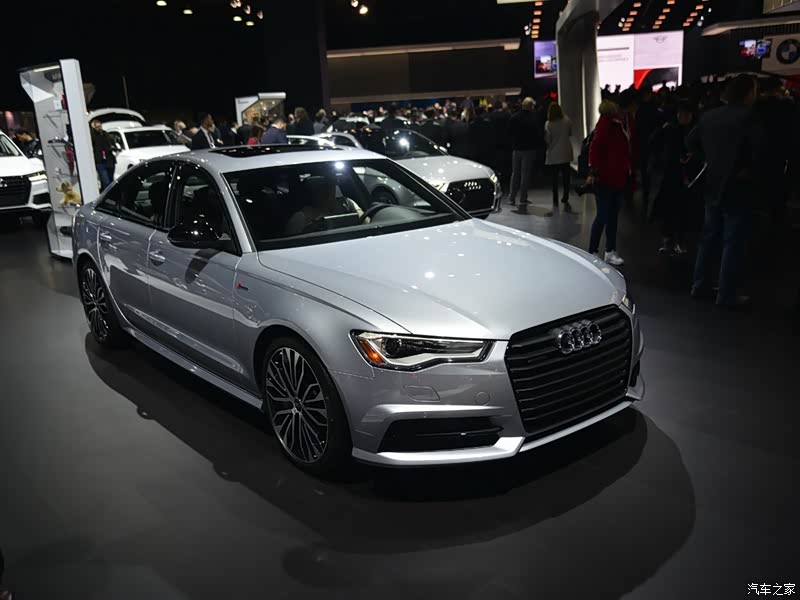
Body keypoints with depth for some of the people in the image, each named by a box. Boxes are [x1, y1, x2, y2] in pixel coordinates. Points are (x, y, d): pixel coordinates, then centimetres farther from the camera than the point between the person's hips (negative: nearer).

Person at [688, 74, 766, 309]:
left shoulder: (710, 116, 5)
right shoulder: (748, 117, -15)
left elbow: (691, 142, 12)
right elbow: (758, 149, -25)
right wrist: (752, 172, -8)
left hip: (713, 185, 7)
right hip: (738, 188, -7)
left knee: (709, 237, 16)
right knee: (733, 242, -1)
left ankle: (700, 285, 22)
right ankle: (727, 295, 3)